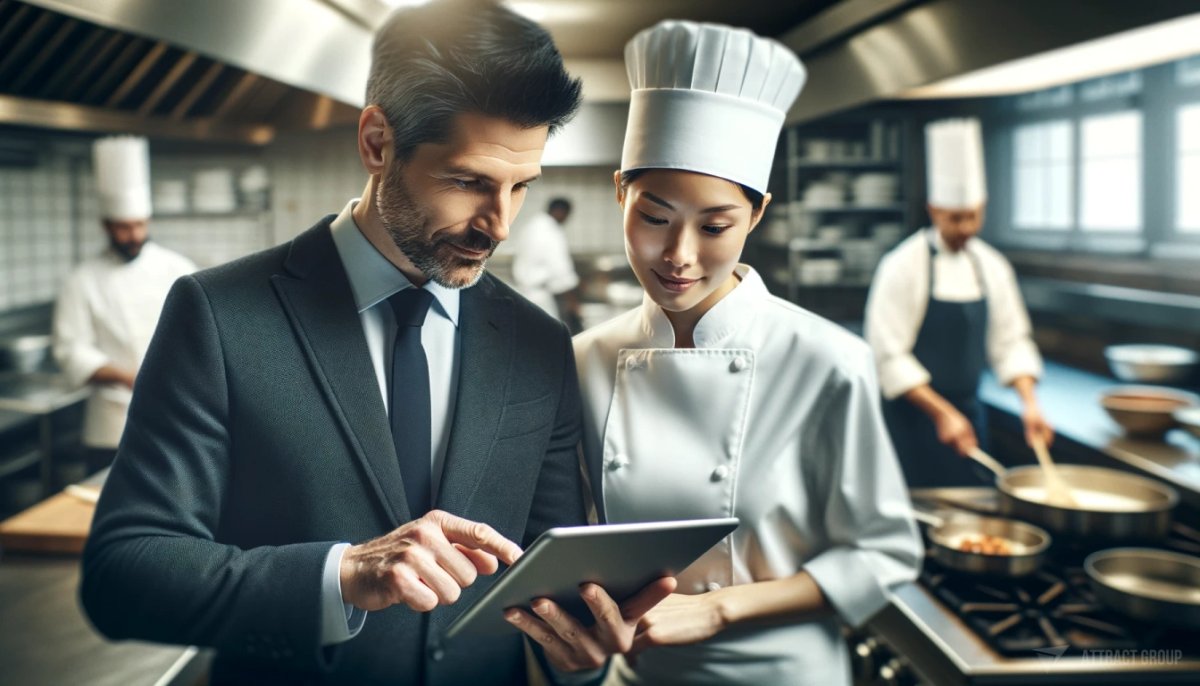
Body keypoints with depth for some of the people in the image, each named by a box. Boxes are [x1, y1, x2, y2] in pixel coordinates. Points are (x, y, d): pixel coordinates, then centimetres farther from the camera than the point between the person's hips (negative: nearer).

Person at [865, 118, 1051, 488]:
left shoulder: (991, 266, 4)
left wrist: (1030, 402, -7)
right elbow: (888, 355, -16)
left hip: (968, 412, 5)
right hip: (913, 415, -5)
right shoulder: (903, 266, -13)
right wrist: (942, 413, -19)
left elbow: (1011, 341, 8)